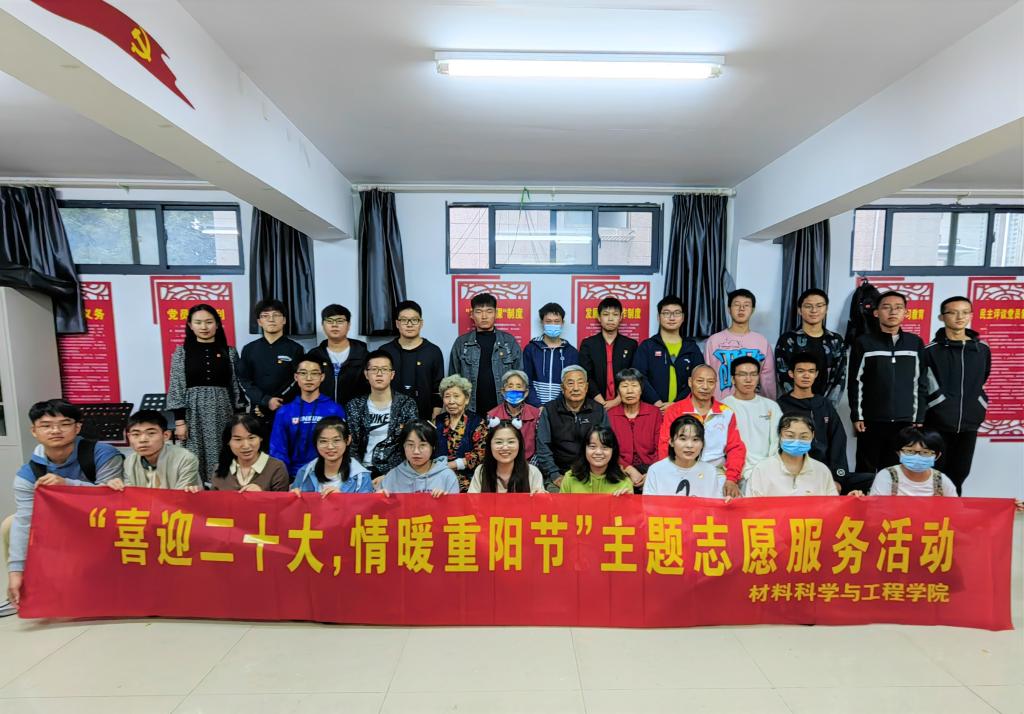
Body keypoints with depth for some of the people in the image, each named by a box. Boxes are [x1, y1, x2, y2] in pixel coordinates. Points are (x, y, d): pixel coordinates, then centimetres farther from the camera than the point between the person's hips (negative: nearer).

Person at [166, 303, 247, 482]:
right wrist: (179, 421, -6)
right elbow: (176, 388, 0)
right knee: (195, 460, 2)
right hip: (193, 413, 0)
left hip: (221, 412, 1)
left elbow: (236, 386, 6)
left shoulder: (229, 352, 5)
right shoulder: (182, 352, 3)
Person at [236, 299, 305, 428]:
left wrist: (271, 405, -12)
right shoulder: (249, 349, 9)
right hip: (258, 412, 2)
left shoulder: (296, 349, 2)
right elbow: (244, 382, 4)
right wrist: (266, 401, -12)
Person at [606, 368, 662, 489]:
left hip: (649, 467, 1)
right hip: (621, 469, -1)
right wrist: (630, 470, -14)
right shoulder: (610, 415, 3)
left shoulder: (655, 412, 5)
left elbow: (660, 448, 2)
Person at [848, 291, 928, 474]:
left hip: (906, 422, 2)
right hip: (871, 421, -2)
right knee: (866, 473, 6)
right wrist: (857, 416, -6)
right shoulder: (864, 342, -1)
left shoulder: (916, 343, 6)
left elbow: (921, 384, 8)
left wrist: (919, 418, 4)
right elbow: (855, 382, -2)